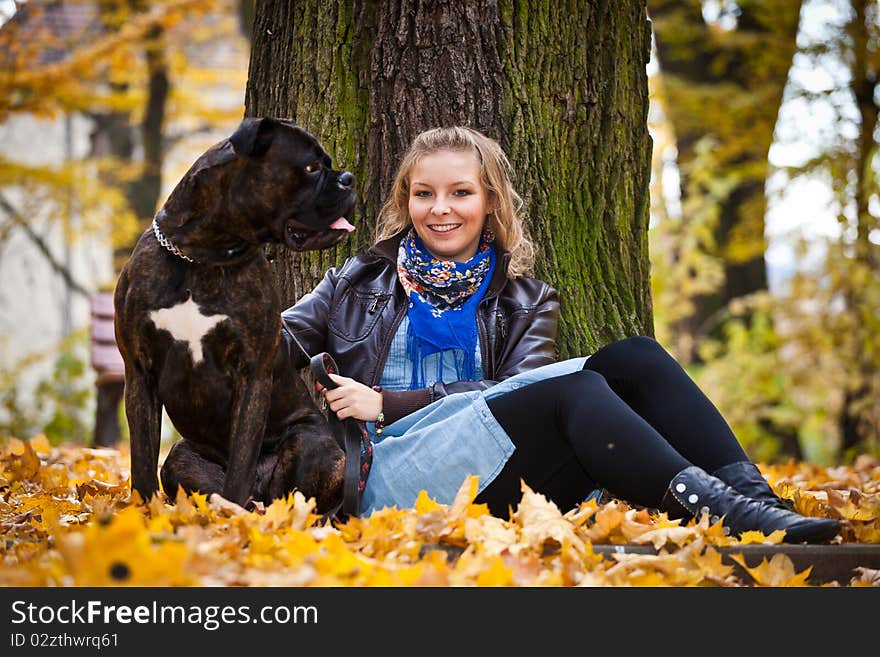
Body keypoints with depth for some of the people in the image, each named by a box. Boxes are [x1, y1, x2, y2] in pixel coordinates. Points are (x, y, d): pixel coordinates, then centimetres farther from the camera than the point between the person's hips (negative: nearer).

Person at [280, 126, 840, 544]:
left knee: (634, 358, -19)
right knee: (573, 388, -29)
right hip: (395, 472, -3)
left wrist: (391, 404, -8)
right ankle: (717, 509, -46)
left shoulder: (526, 301, 21)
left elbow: (519, 389, 1)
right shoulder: (359, 285, 21)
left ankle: (750, 497, -36)